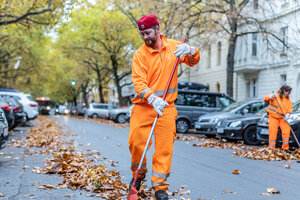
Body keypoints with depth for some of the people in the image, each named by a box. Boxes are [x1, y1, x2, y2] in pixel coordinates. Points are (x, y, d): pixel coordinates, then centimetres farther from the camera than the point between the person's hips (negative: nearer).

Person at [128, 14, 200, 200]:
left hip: (166, 107, 1)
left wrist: (189, 51, -14)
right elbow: (139, 81, -15)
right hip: (143, 106, -1)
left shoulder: (173, 46, 6)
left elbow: (194, 61, 11)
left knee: (165, 147, -2)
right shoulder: (140, 54, -4)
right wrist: (152, 99, -33)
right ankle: (139, 174, 23)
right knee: (136, 142, -5)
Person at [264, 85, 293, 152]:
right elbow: (266, 99, -21)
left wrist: (287, 114, -15)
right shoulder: (276, 95, -11)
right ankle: (271, 147, 4)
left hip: (282, 117, 5)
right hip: (273, 116, -4)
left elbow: (290, 107, 5)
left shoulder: (287, 98, 5)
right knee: (273, 131, -7)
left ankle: (285, 147, 8)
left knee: (286, 131, -5)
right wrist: (270, 96, -44)